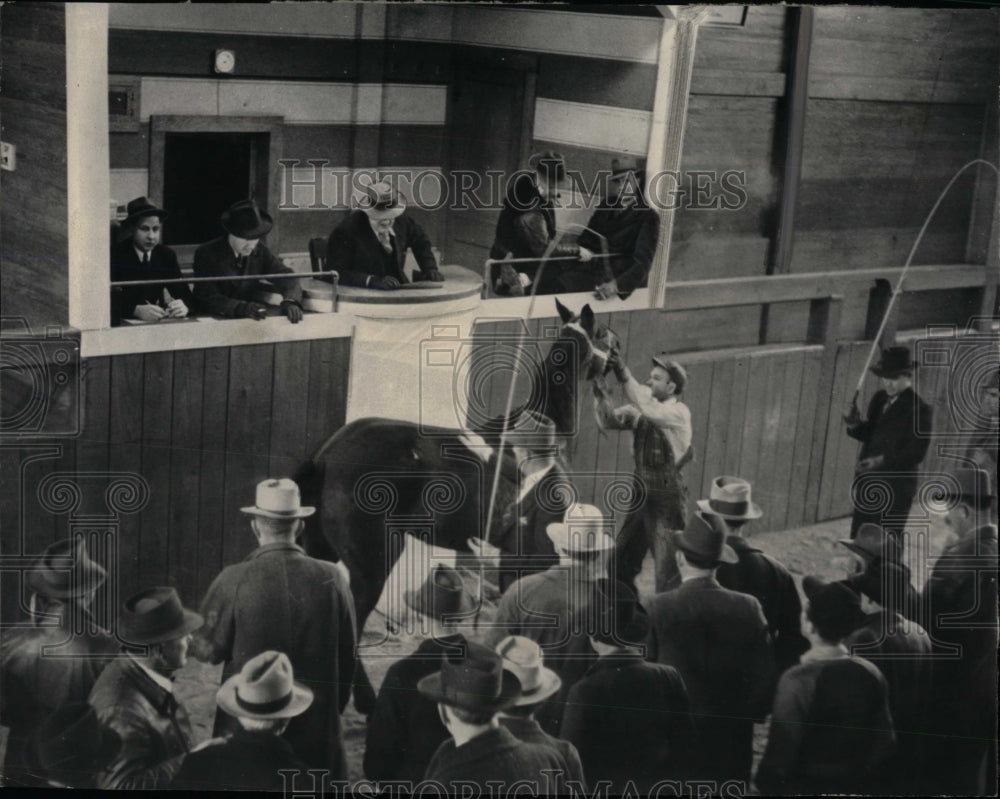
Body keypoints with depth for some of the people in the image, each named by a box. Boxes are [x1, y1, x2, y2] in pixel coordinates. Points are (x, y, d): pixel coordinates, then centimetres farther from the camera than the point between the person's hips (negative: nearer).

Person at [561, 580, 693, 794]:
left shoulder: (585, 691, -21)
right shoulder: (669, 678, -9)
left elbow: (572, 765, -14)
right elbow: (683, 751, -1)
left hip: (603, 791, -4)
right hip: (658, 791, 4)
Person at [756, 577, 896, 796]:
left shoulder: (798, 681, -21)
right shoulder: (871, 674, -5)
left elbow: (782, 747, -17)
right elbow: (885, 741, 2)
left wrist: (766, 784, -2)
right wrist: (860, 771, 16)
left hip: (806, 788, -5)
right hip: (856, 786, 5)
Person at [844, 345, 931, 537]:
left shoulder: (918, 409, -13)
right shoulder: (879, 399, 10)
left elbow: (917, 453, -15)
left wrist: (883, 460, -24)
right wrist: (855, 425, -4)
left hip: (896, 487, -7)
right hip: (868, 484, 7)